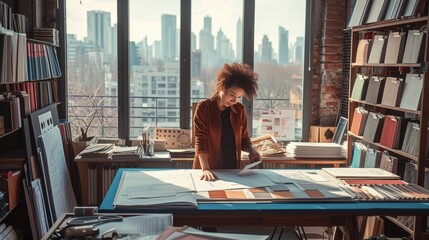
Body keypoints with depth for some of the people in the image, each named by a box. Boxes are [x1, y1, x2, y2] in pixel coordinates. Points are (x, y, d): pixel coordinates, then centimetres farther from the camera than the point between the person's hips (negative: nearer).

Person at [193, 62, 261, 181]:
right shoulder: (204, 107, -4)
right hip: (210, 170, -3)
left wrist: (251, 150, -6)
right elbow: (200, 140, -10)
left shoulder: (240, 110, 7)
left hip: (232, 170, 3)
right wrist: (205, 169, -21)